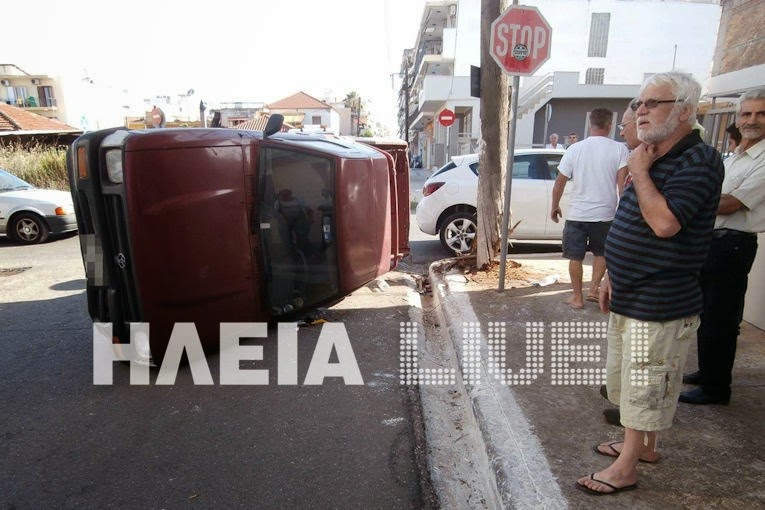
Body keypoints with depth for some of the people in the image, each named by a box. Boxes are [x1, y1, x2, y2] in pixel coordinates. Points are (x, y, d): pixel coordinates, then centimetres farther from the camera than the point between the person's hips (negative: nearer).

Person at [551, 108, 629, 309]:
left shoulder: (575, 149, -2)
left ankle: (577, 297, 16)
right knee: (601, 253, 23)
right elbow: (623, 183, -13)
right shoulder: (619, 149, -5)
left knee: (575, 257, 10)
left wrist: (555, 207, 13)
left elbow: (559, 183, 1)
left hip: (577, 213, 0)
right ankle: (593, 289, 18)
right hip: (605, 214, 0)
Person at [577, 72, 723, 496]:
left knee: (643, 387, 3)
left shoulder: (697, 161, -17)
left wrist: (639, 172, -19)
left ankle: (625, 468, 18)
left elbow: (664, 223, -31)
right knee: (630, 381, 21)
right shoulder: (654, 159, 12)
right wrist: (612, 275, 17)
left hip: (660, 304, -10)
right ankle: (642, 445, 40)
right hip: (629, 298, 10)